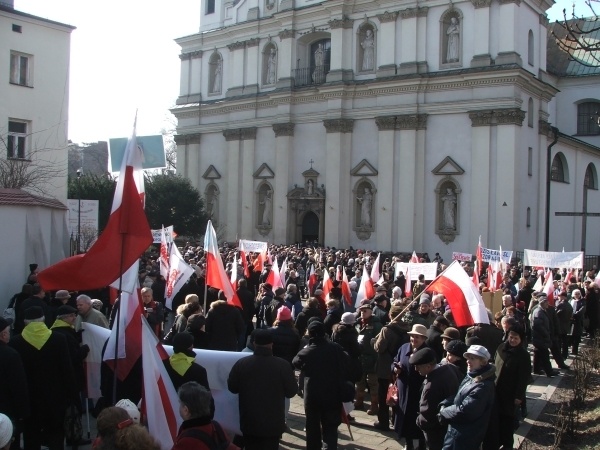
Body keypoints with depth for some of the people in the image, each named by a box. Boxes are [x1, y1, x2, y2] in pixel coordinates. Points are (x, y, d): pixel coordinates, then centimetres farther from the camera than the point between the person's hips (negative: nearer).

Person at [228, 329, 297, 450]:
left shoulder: (241, 363, -9)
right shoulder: (283, 365, -15)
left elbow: (232, 387, 2)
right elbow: (291, 391, -7)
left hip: (249, 422, 2)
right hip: (273, 423, -2)